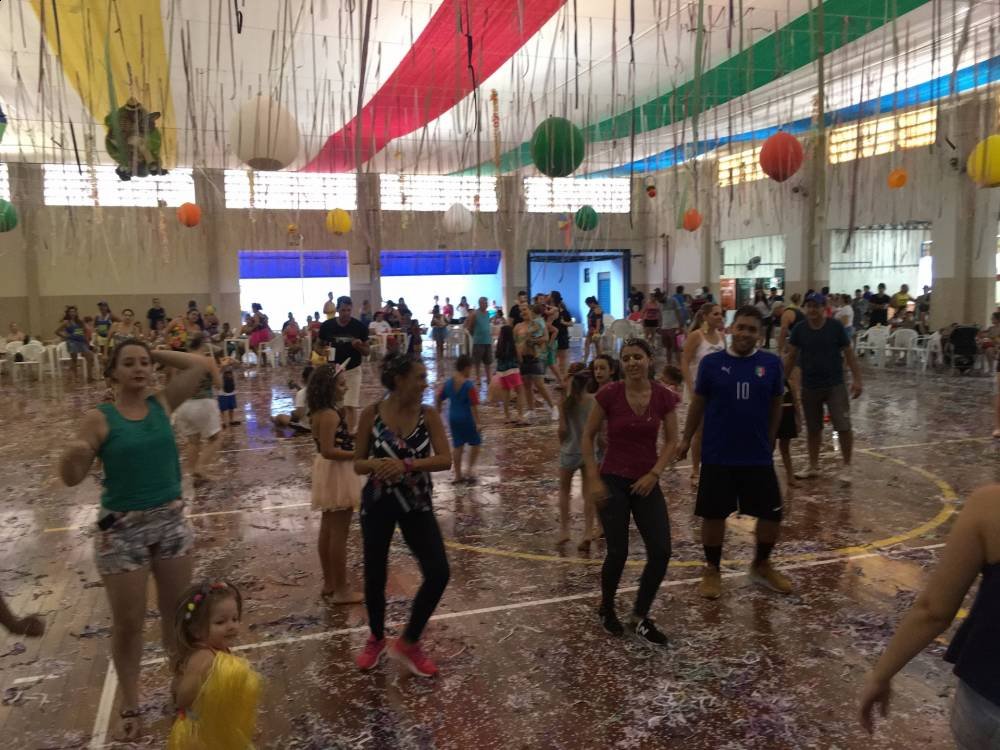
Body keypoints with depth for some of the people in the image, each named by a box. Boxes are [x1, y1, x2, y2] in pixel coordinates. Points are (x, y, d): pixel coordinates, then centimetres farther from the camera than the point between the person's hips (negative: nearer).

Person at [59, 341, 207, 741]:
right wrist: (73, 454, -30)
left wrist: (155, 353, -2)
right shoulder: (99, 418, -8)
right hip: (122, 528, -3)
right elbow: (71, 478, -9)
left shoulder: (163, 404, 0)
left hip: (171, 520, 3)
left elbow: (201, 364, -4)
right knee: (128, 622, 8)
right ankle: (130, 707, 26)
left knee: (176, 613, 16)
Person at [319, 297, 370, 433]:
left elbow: (368, 351, -1)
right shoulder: (327, 326, -4)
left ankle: (351, 433, 1)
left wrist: (359, 346, -22)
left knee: (350, 405, -4)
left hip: (353, 370, -2)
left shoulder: (359, 326, -7)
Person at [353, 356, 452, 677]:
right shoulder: (372, 414, -9)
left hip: (417, 504, 1)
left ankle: (408, 644, 15)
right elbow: (358, 464, -4)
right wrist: (377, 464, -25)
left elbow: (445, 459, -16)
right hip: (378, 504, -1)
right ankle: (376, 640, 40)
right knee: (375, 576, 11)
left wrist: (407, 464, -28)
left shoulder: (428, 415, -6)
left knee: (438, 573, -7)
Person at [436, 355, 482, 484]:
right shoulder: (469, 385, -18)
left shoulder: (448, 383, 0)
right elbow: (473, 406, -19)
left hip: (453, 418, 6)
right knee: (475, 443, 14)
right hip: (467, 419, -6)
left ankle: (458, 475, 17)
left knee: (457, 446, 12)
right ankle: (470, 469, 8)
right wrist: (477, 422, -15)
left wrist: (438, 413, 24)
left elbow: (438, 400, 9)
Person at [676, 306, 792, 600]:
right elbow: (698, 402, 4)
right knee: (713, 514, 6)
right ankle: (712, 570, 28)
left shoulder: (771, 363, -3)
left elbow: (776, 405, 8)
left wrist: (768, 442, 13)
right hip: (717, 455, -1)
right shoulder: (711, 362, -6)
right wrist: (686, 439, 9)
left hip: (758, 456, 2)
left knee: (772, 513, 8)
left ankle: (761, 565, 33)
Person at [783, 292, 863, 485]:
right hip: (809, 387, 2)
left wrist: (856, 379, -8)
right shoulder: (799, 329, -3)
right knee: (812, 428, 12)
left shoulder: (836, 327, -8)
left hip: (835, 385, -2)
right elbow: (791, 356, 5)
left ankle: (846, 467, 10)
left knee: (843, 427, -6)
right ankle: (813, 466, 25)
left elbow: (849, 353, -3)